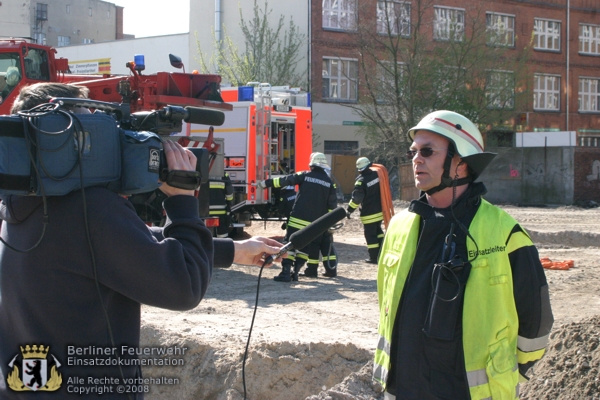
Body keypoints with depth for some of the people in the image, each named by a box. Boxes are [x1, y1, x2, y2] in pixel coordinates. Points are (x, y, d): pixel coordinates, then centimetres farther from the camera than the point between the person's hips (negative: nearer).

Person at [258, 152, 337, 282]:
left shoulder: (304, 176, 0)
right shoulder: (329, 182, 6)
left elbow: (285, 180, -3)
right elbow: (332, 203, 8)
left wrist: (266, 183, 3)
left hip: (299, 218, -3)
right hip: (316, 221, 3)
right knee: (313, 243, 21)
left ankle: (286, 271, -17)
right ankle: (312, 269, 26)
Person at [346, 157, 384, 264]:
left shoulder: (361, 181, -19)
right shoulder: (376, 175, -2)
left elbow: (357, 198, -21)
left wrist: (349, 210, -13)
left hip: (369, 214, -6)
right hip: (380, 211, 6)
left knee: (370, 235, 3)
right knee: (378, 231, 23)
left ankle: (374, 257, 6)